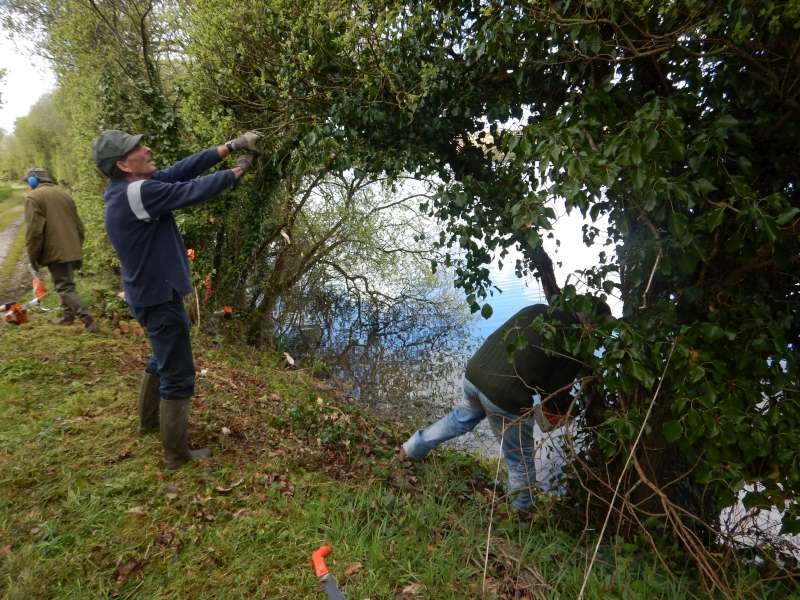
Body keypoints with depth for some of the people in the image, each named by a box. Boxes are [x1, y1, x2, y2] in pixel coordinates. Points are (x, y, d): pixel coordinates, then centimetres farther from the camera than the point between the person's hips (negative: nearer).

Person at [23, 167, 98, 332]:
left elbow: (33, 230, -15)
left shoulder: (33, 197, -7)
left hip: (55, 252, -7)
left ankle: (88, 321, -12)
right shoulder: (64, 194, 15)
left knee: (65, 288, -4)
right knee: (66, 284, 21)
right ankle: (67, 316, 28)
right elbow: (79, 226, 17)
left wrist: (33, 257, -6)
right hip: (72, 251, 7)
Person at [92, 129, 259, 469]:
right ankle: (177, 454, 14)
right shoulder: (139, 193, -25)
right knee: (178, 375, 1)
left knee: (163, 358, 29)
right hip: (159, 296, -10)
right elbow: (194, 190, -22)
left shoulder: (131, 186, 3)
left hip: (150, 292, 10)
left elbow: (183, 170, 0)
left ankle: (149, 420, 47)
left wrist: (230, 147, -4)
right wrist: (240, 170, -8)